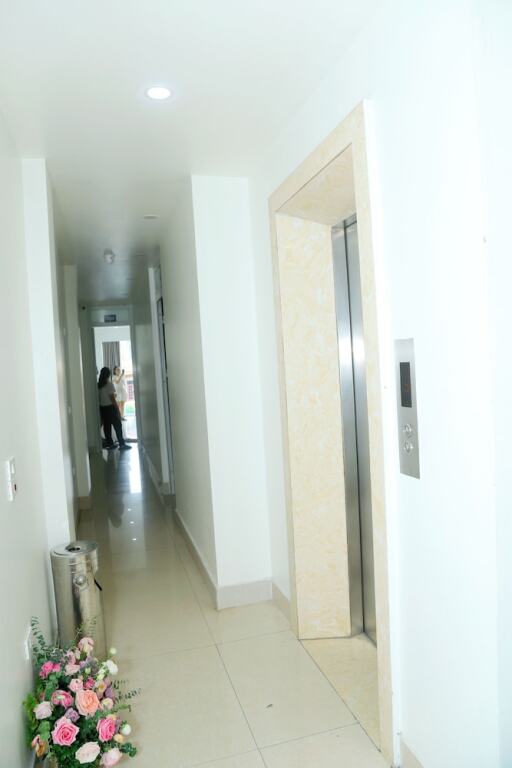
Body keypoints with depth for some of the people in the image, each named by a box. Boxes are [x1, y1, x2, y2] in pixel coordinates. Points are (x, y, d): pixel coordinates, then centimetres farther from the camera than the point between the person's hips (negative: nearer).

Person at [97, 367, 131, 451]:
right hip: (110, 408, -6)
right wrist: (118, 409, -10)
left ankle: (109, 444, 16)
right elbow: (112, 399, -15)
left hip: (102, 408, 6)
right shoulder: (109, 384, -14)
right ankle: (122, 444, 3)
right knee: (118, 426, 1)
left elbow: (99, 398, 5)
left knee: (107, 426, 11)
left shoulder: (98, 385, 4)